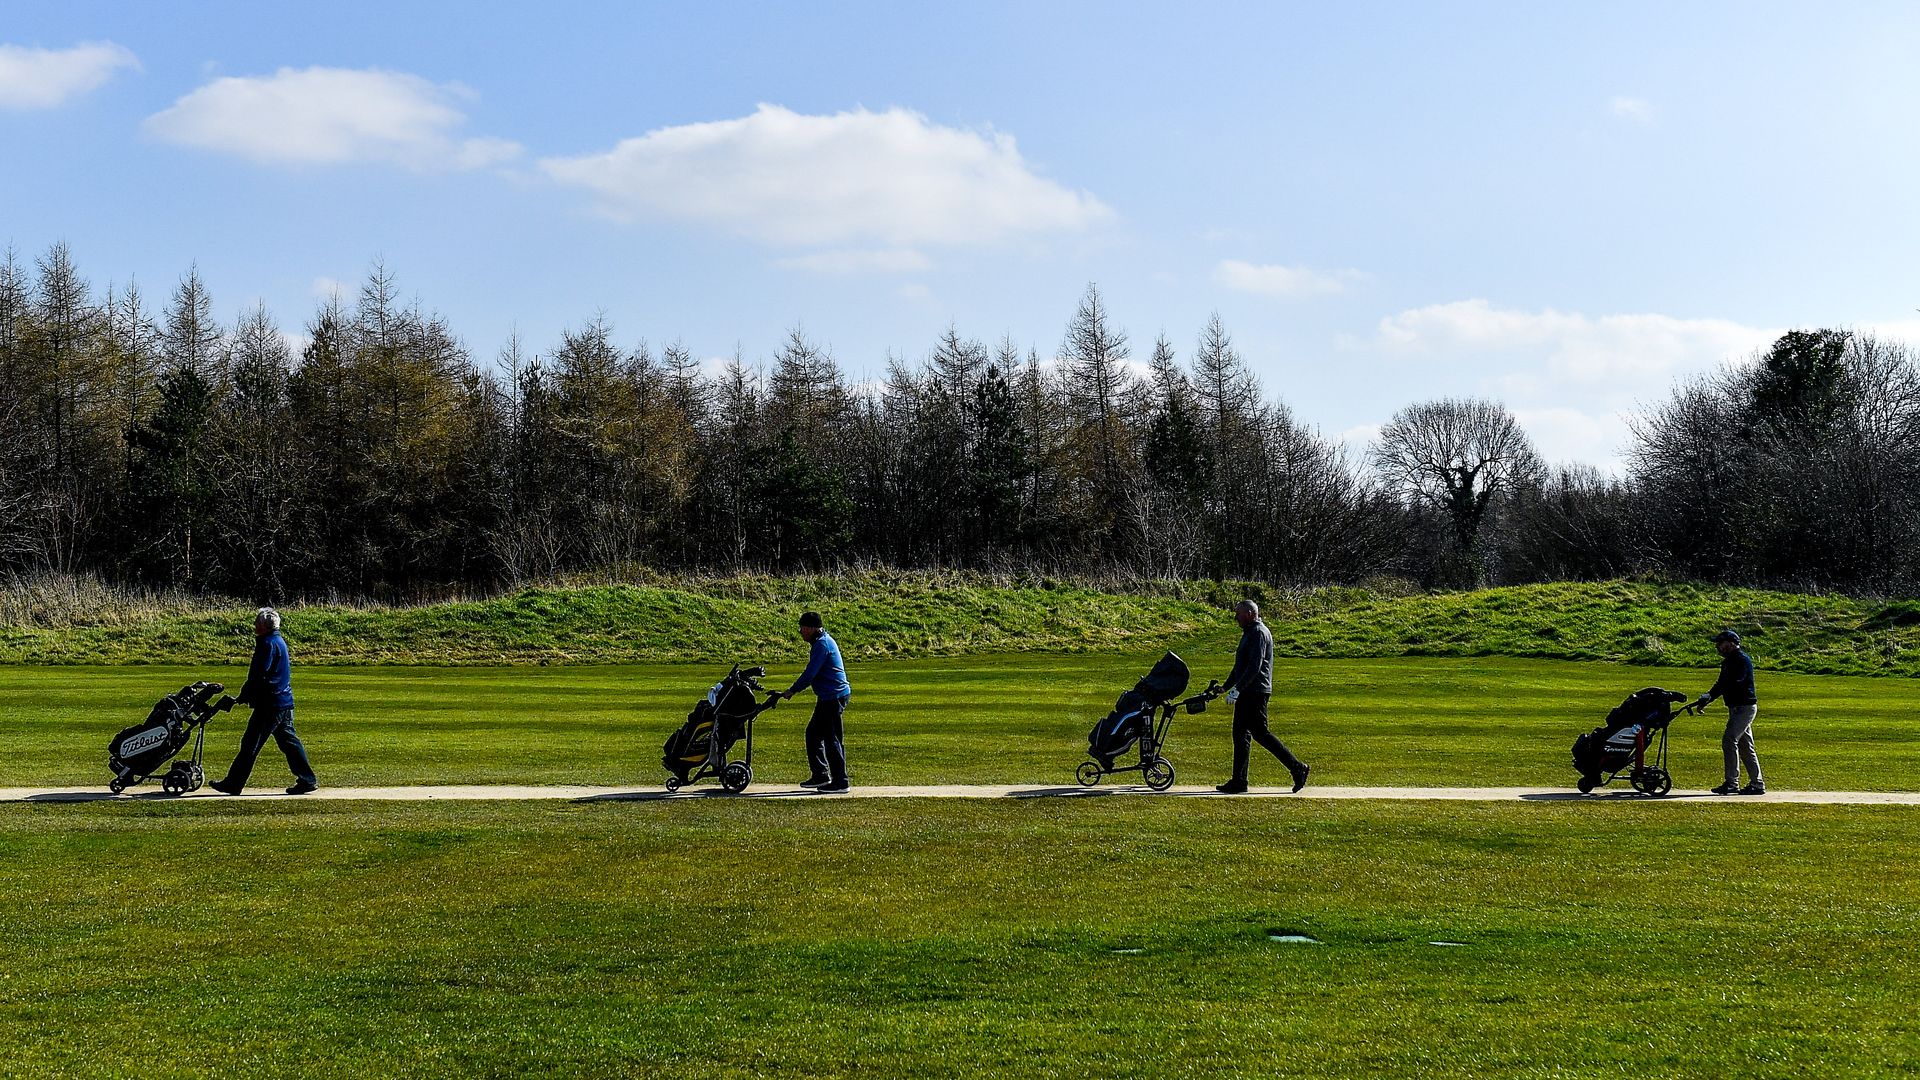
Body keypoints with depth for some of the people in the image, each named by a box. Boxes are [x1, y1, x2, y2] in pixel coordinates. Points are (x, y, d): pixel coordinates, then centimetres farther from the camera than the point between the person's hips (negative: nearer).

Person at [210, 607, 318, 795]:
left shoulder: (268, 644, -14)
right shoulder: (279, 641, 16)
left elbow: (258, 676, -19)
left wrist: (244, 697, -10)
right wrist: (248, 695, 19)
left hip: (270, 705, -10)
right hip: (285, 702, 10)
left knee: (250, 744, -3)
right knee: (289, 741, 11)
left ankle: (233, 783, 2)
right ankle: (307, 780, 8)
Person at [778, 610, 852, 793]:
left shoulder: (822, 644, -16)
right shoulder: (824, 640, 16)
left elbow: (810, 674, -18)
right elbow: (813, 673, 20)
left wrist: (792, 690, -8)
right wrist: (795, 689, 15)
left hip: (834, 697, -11)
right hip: (828, 697, 11)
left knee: (832, 739, -6)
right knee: (813, 733, 15)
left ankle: (840, 781, -1)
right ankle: (820, 775, 20)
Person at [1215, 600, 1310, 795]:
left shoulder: (1258, 633, -13)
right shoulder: (1249, 633, 20)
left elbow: (1254, 666, -23)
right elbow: (1240, 666, 27)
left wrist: (1237, 689, -26)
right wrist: (1225, 687, 25)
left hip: (1255, 692, -10)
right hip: (1247, 693, 10)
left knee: (1260, 733, -10)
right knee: (1240, 734, 8)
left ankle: (1297, 768, -6)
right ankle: (1238, 781, 9)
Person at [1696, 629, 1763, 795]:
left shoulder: (1742, 660, -14)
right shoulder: (1727, 661, 17)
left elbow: (1735, 683, -27)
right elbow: (1721, 684, 15)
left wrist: (1709, 696, -34)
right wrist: (1707, 696, -5)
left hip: (1744, 707, -10)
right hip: (1736, 708, 10)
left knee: (1729, 741, -16)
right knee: (1745, 746, 11)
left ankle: (1732, 783, -15)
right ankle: (1757, 784, 15)